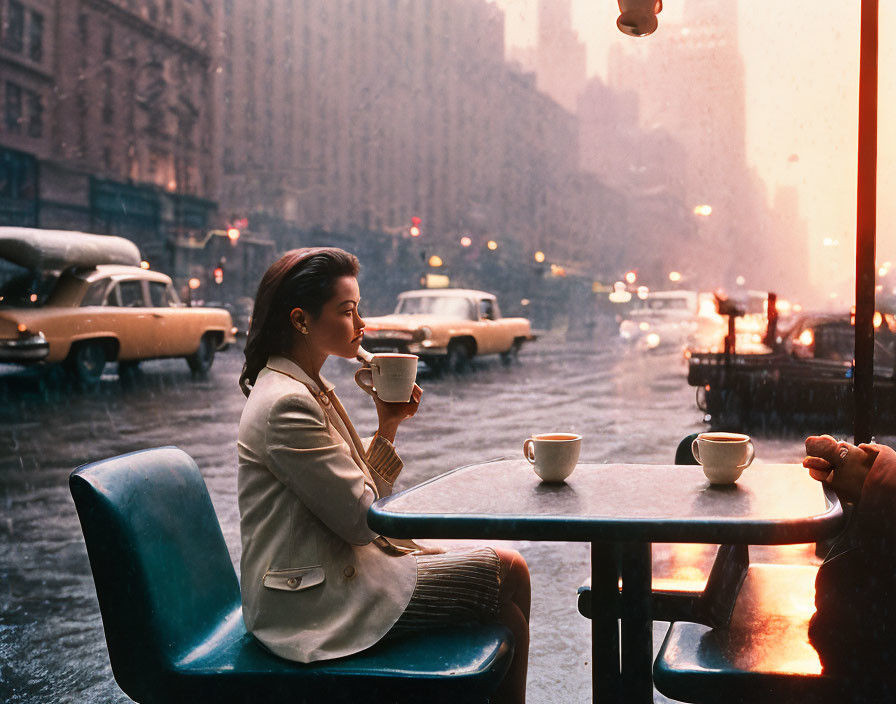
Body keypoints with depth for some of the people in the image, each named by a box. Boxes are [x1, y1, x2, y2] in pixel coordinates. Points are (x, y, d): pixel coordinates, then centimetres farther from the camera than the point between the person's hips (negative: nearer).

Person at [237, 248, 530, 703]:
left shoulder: (308, 389, 12)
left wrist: (386, 429, -2)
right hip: (313, 601, -10)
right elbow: (362, 519, -20)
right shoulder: (287, 404, -20)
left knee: (507, 568, 11)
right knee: (507, 577, -7)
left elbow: (363, 493, 13)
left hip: (332, 572, 10)